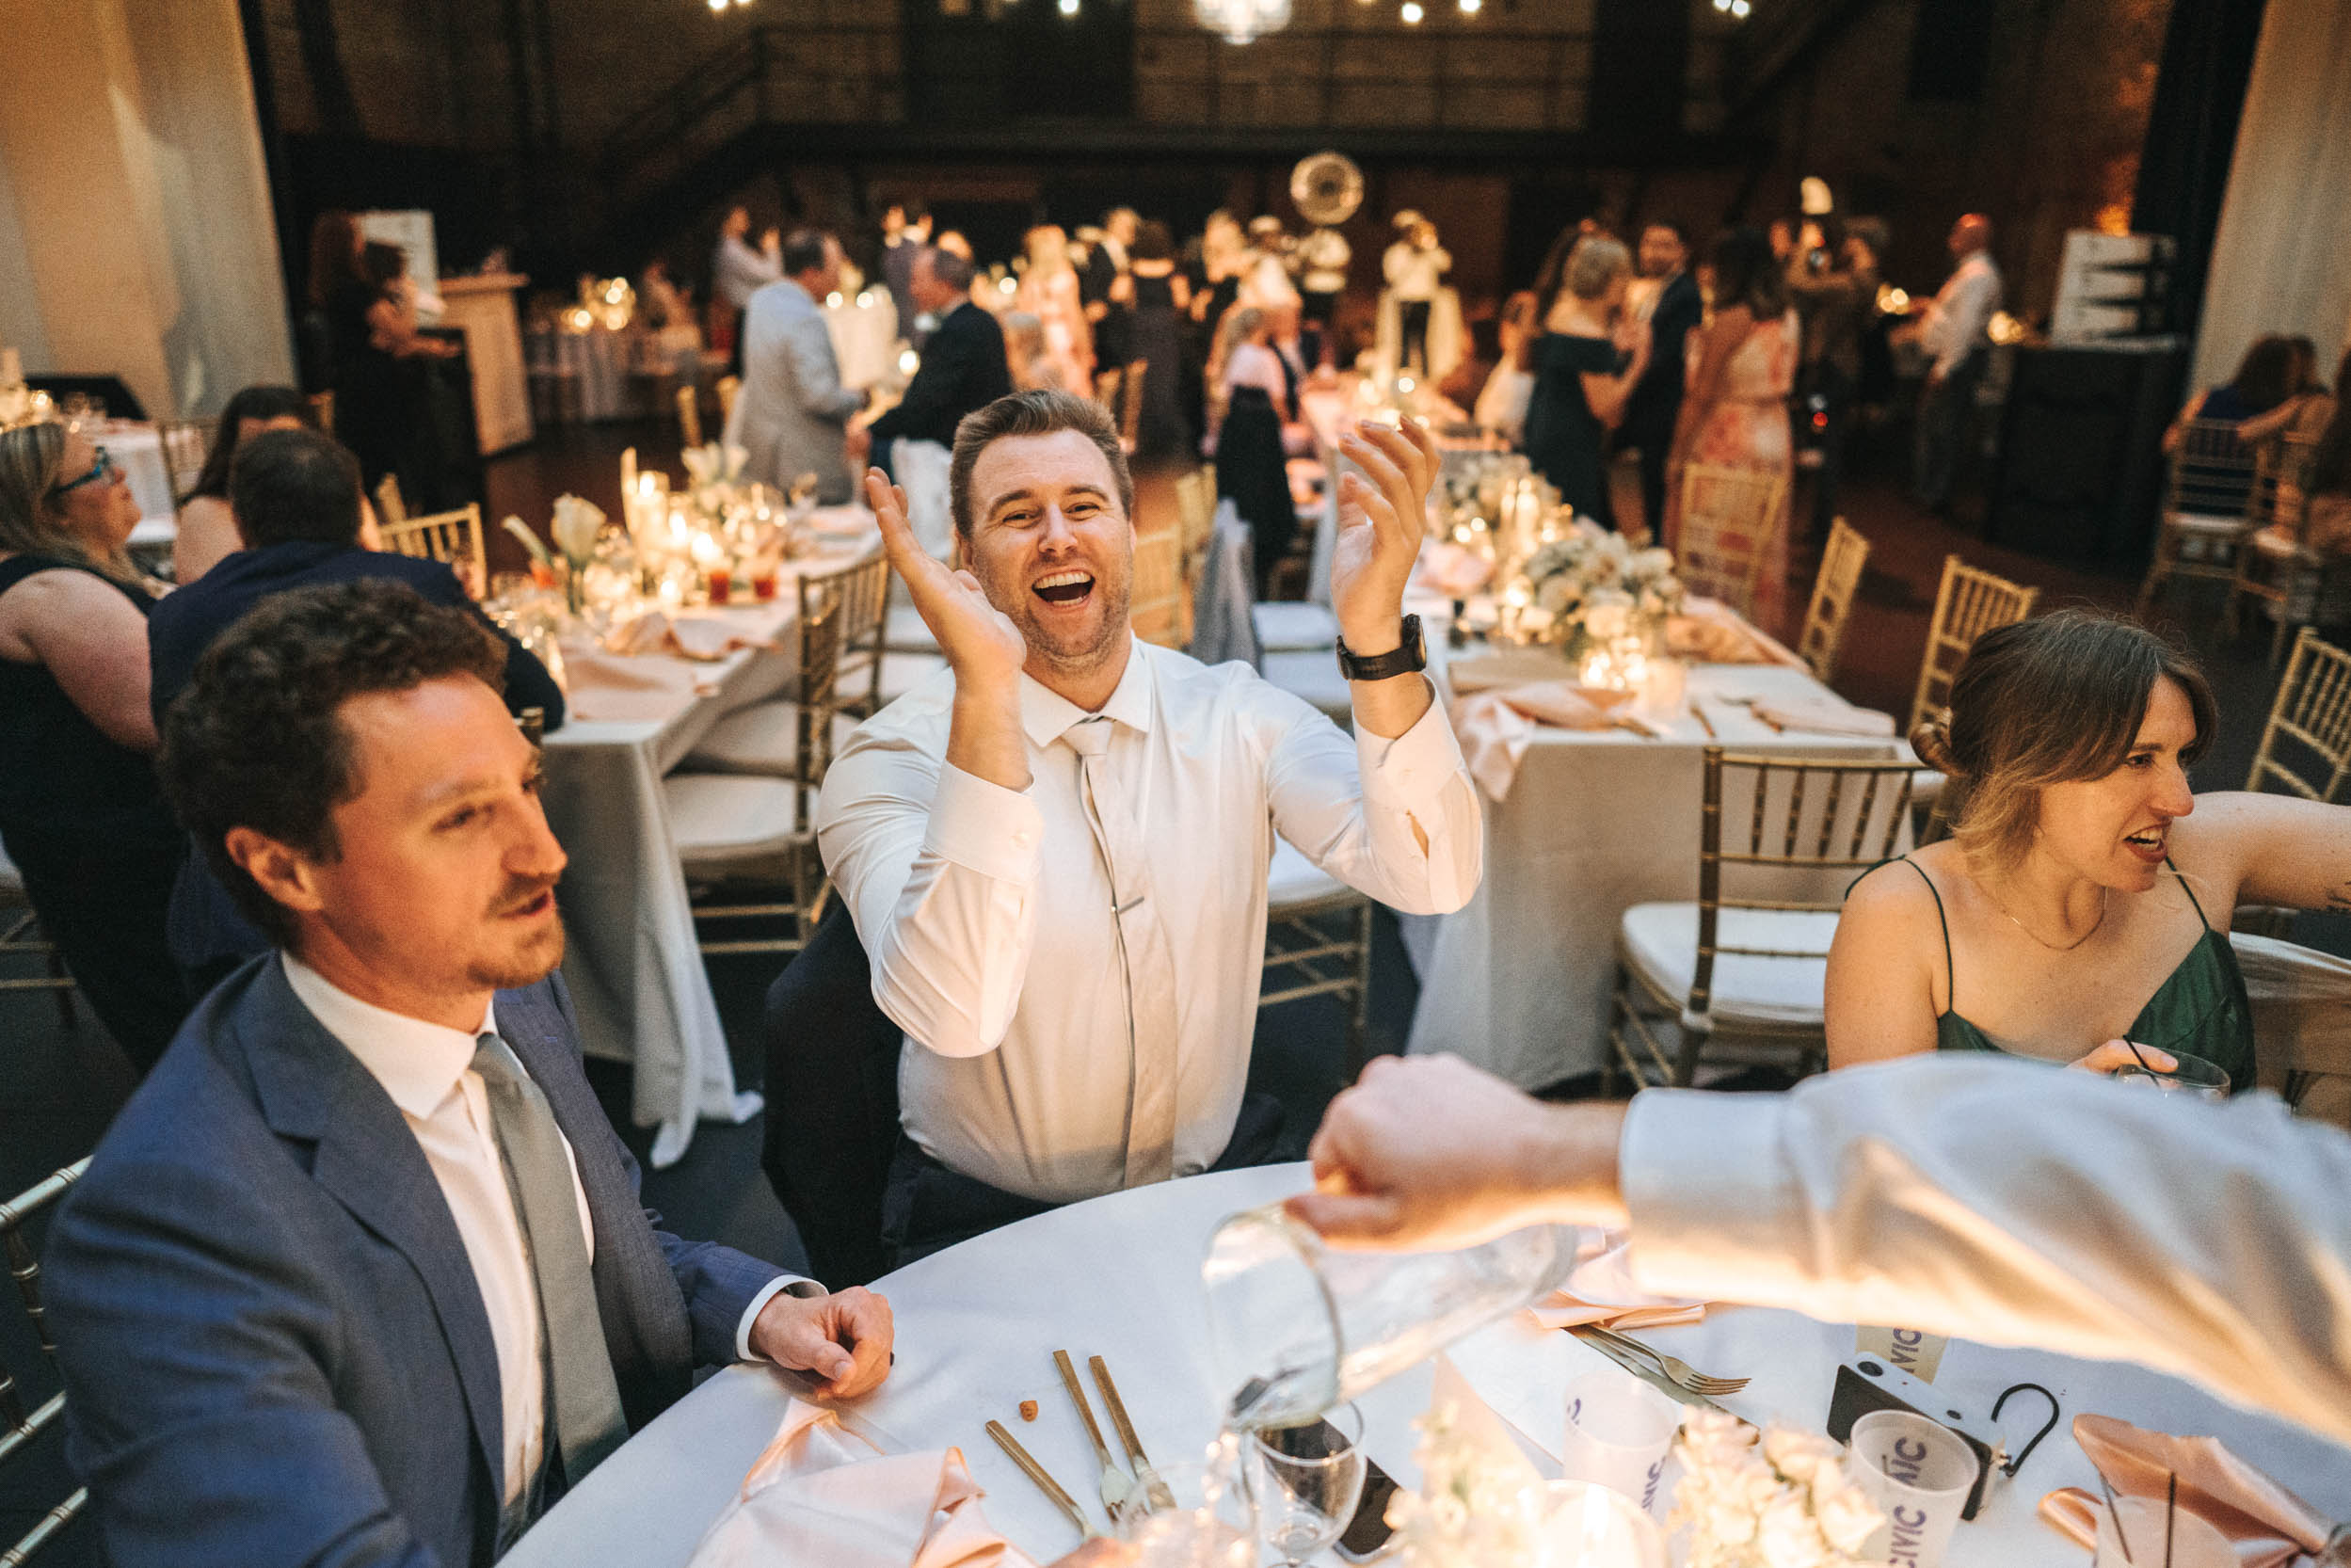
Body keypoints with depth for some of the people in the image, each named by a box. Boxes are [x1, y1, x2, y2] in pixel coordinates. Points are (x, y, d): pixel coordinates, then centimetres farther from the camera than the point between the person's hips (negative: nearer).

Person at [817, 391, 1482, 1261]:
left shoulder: (1235, 716, -2)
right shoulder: (893, 758, -12)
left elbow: (1433, 878, -16)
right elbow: (955, 1012, -30)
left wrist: (1378, 638, -31)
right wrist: (984, 687, -36)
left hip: (1214, 1193, 3)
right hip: (986, 1219, -2)